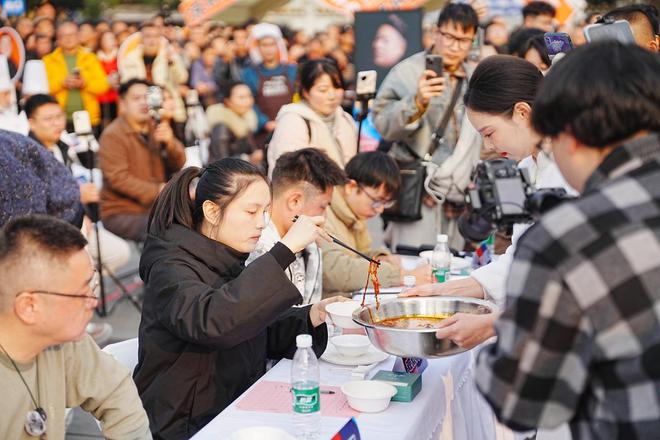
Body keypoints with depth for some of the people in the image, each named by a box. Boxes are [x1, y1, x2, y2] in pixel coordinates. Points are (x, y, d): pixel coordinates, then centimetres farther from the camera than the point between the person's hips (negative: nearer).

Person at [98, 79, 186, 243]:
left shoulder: (156, 130, 13)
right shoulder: (112, 135, -6)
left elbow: (179, 165, 5)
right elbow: (118, 178, -17)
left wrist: (170, 143, -16)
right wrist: (157, 191, -24)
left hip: (156, 208, 6)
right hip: (121, 213, -6)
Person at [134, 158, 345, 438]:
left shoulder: (228, 262, 8)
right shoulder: (171, 267, -16)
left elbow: (261, 333, 17)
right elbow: (211, 322, -36)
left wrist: (310, 317, -3)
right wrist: (285, 250, -36)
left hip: (240, 410, 8)